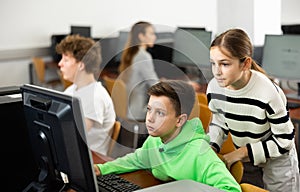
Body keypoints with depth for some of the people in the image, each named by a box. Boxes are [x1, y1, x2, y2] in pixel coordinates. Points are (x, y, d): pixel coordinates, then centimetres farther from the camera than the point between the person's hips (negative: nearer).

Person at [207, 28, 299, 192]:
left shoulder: (268, 92, -34)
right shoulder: (214, 87, -18)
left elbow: (284, 141, -23)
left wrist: (239, 154, -23)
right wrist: (211, 148, -16)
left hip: (276, 159, -4)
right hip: (243, 157, 4)